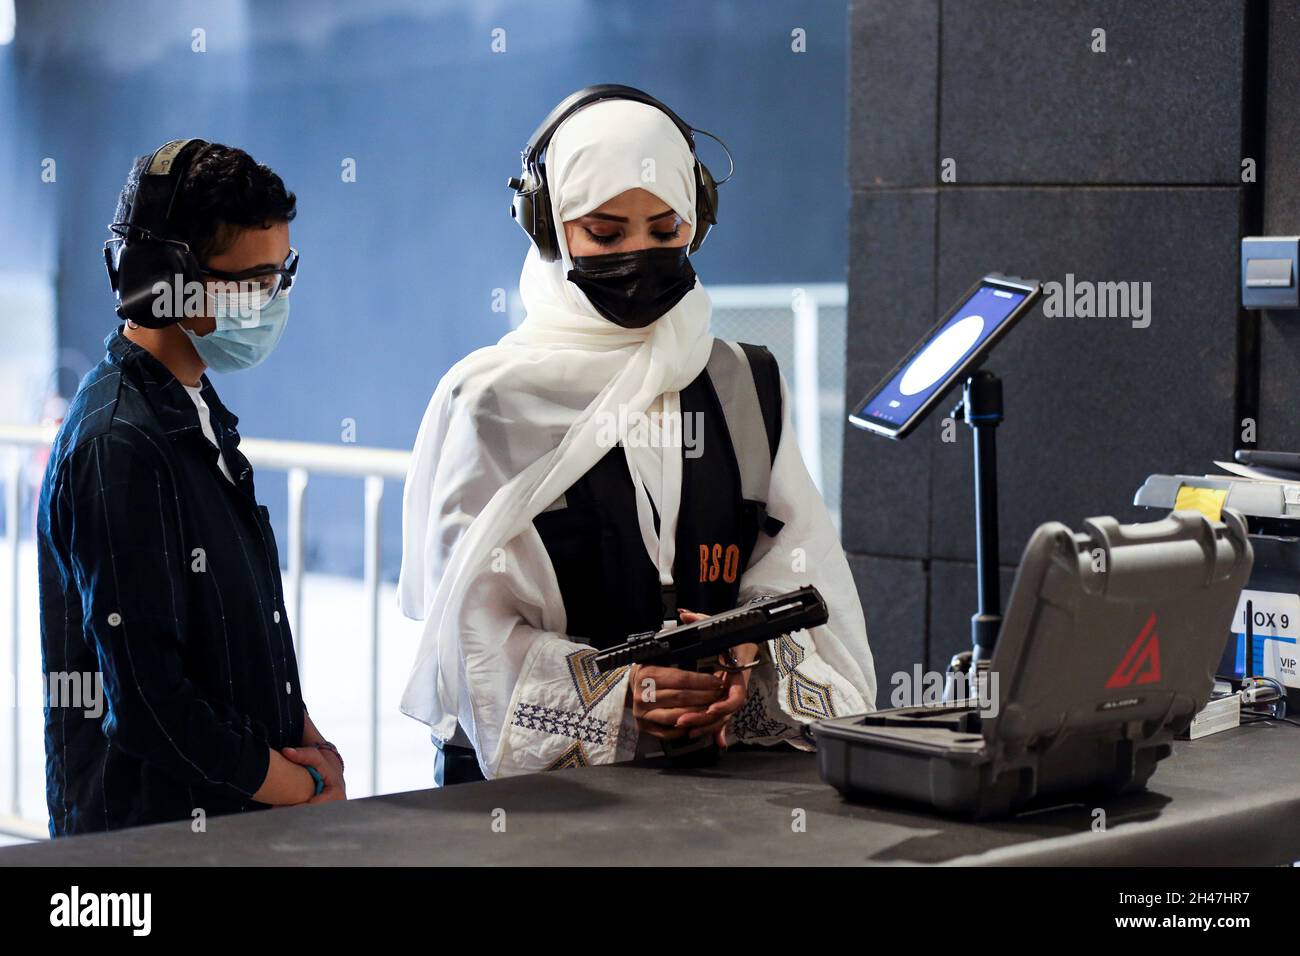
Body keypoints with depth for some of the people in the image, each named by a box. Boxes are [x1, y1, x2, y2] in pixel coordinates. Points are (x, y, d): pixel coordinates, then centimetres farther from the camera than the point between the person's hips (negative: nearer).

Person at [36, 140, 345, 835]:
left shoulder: (194, 409, 10)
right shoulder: (119, 446, -20)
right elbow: (150, 705, -23)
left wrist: (309, 743, 2)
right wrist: (307, 789, -12)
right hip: (147, 832, -8)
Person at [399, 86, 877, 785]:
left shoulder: (748, 387, 16)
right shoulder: (491, 396, 5)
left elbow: (799, 574, 9)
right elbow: (472, 624, -1)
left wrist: (749, 659, -12)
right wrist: (618, 695, -16)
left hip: (713, 763, 2)